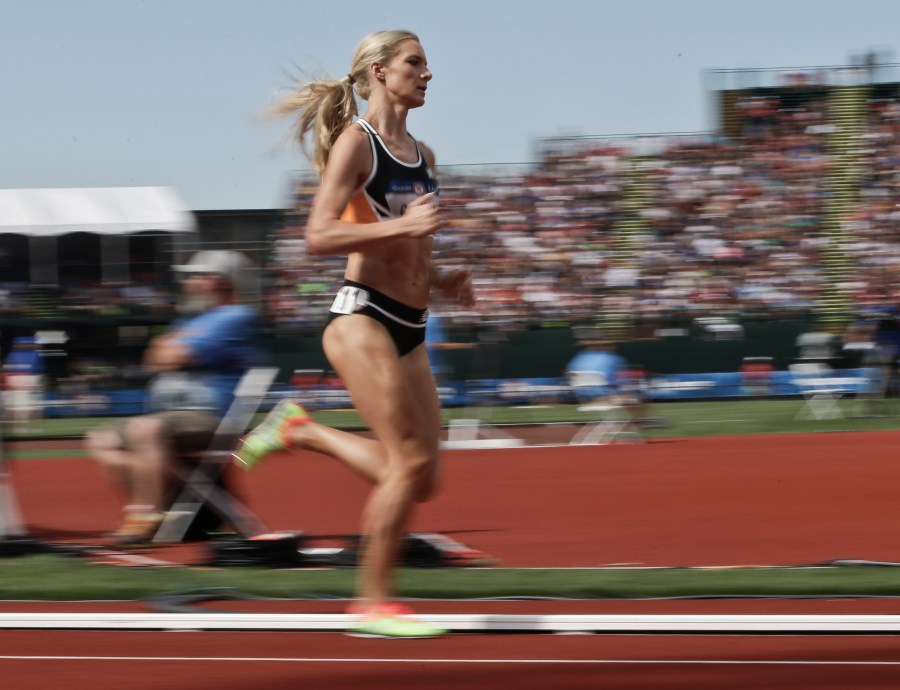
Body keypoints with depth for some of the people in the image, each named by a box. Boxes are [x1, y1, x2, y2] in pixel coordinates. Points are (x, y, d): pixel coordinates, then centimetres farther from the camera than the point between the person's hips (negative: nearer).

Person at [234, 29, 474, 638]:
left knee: (419, 480, 3)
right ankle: (374, 602, -3)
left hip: (409, 330, 8)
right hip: (362, 319, -8)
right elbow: (319, 236, -15)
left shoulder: (422, 155, 17)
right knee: (411, 462, -14)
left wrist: (441, 281, 9)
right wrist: (401, 226, -23)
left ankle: (302, 432, 22)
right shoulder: (356, 142, -6)